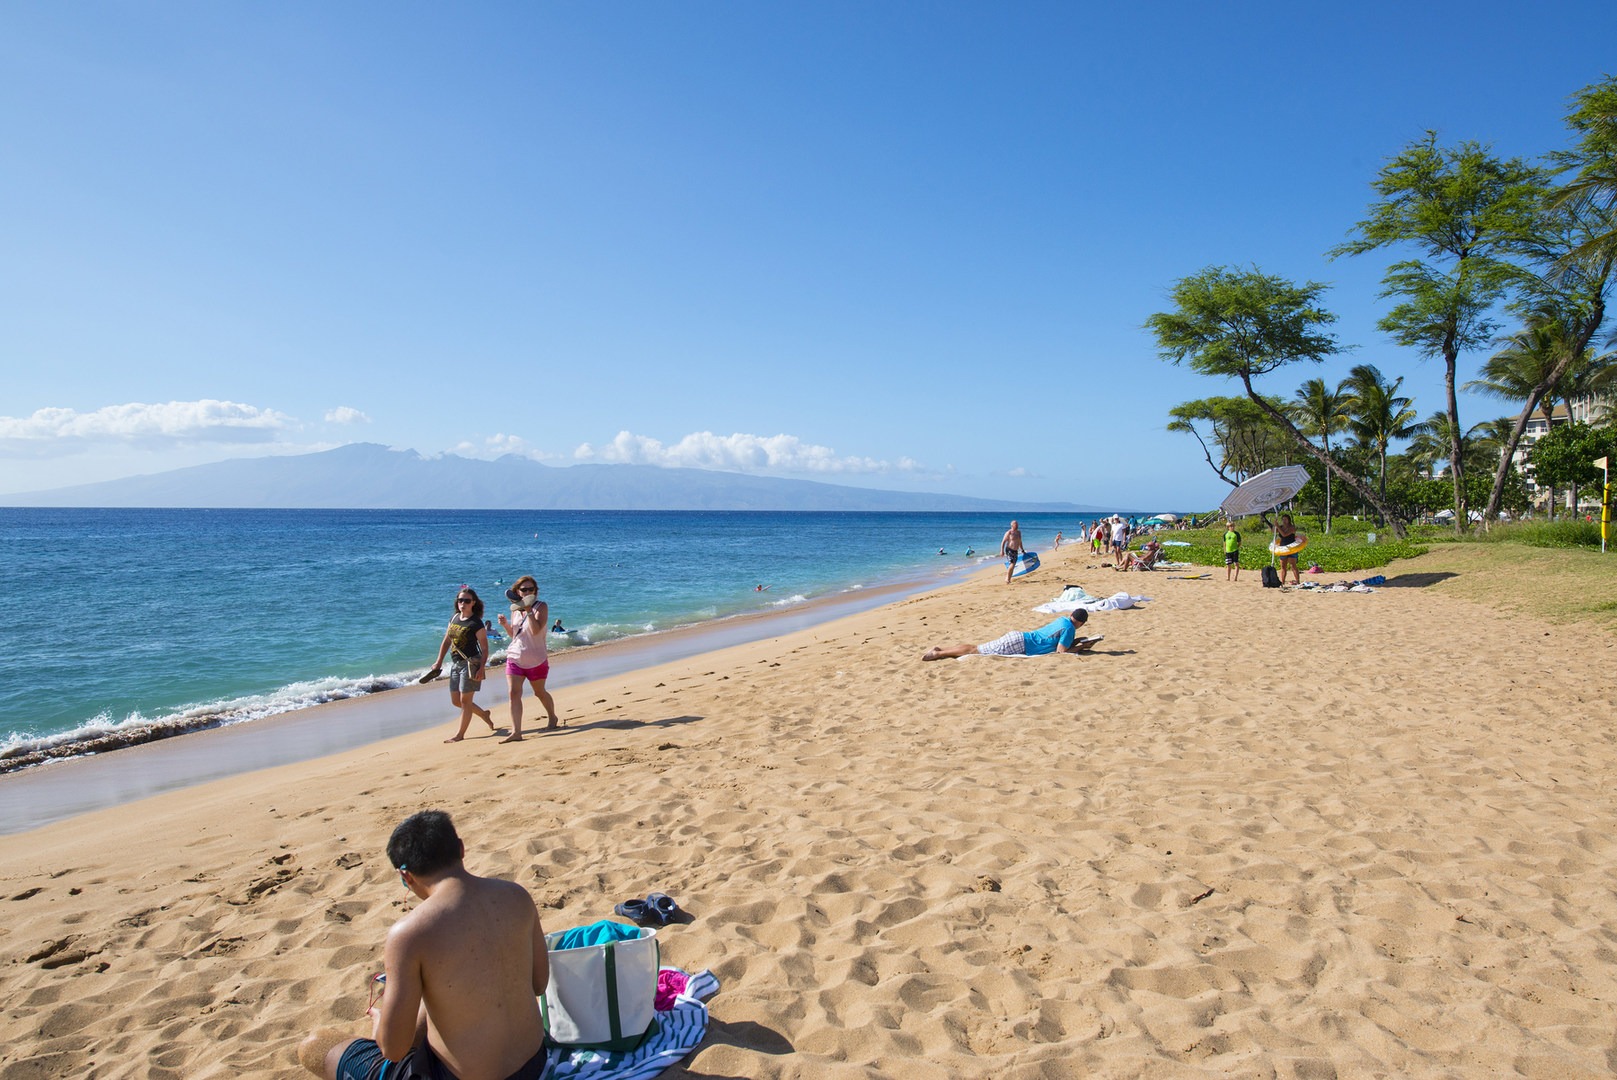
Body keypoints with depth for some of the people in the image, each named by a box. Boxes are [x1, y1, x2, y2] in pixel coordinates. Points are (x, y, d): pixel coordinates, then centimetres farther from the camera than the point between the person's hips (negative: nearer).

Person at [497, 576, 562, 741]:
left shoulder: (541, 606, -10)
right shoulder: (515, 609, 7)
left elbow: (536, 630, -24)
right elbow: (513, 634, 16)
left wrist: (528, 610, -25)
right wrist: (505, 624, -3)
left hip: (536, 659, -4)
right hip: (515, 657, 4)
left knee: (540, 692, 12)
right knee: (514, 693, -10)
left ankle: (553, 718, 37)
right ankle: (516, 732, -13)